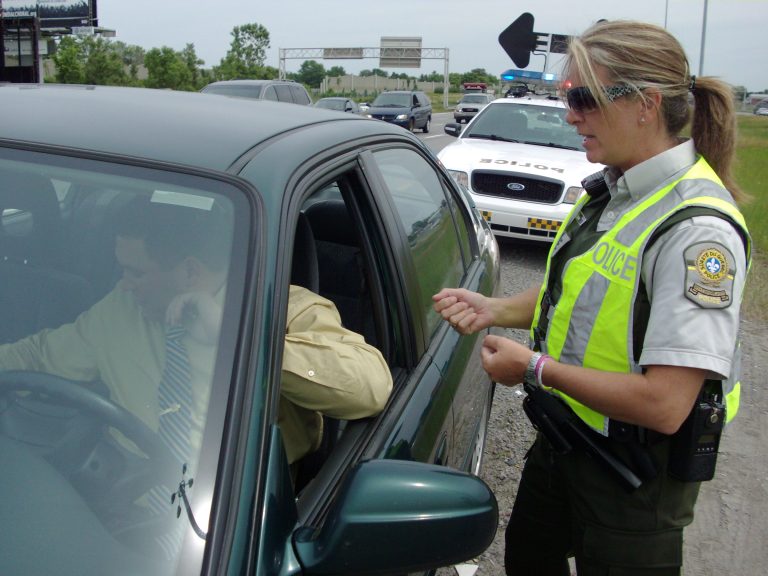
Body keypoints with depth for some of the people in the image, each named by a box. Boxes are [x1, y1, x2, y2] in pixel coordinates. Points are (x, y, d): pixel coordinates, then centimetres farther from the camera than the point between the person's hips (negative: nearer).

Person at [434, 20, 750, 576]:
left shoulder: (698, 228, -29)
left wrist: (535, 370, -22)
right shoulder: (609, 190, 0)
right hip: (564, 436, 8)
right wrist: (493, 309, -2)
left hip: (636, 477, -8)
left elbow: (664, 405, -32)